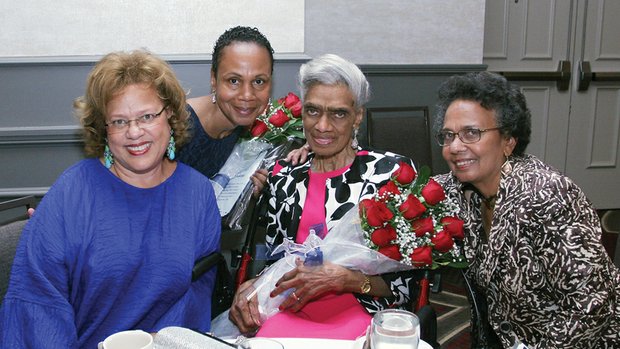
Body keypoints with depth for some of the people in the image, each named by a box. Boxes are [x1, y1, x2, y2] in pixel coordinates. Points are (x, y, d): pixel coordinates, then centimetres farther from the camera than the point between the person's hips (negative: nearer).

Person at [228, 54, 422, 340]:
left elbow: (407, 281, 1)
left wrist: (340, 278, -14)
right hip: (292, 313, 3)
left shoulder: (391, 172, 3)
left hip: (364, 314, -3)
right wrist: (250, 288, -2)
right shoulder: (284, 178, 15)